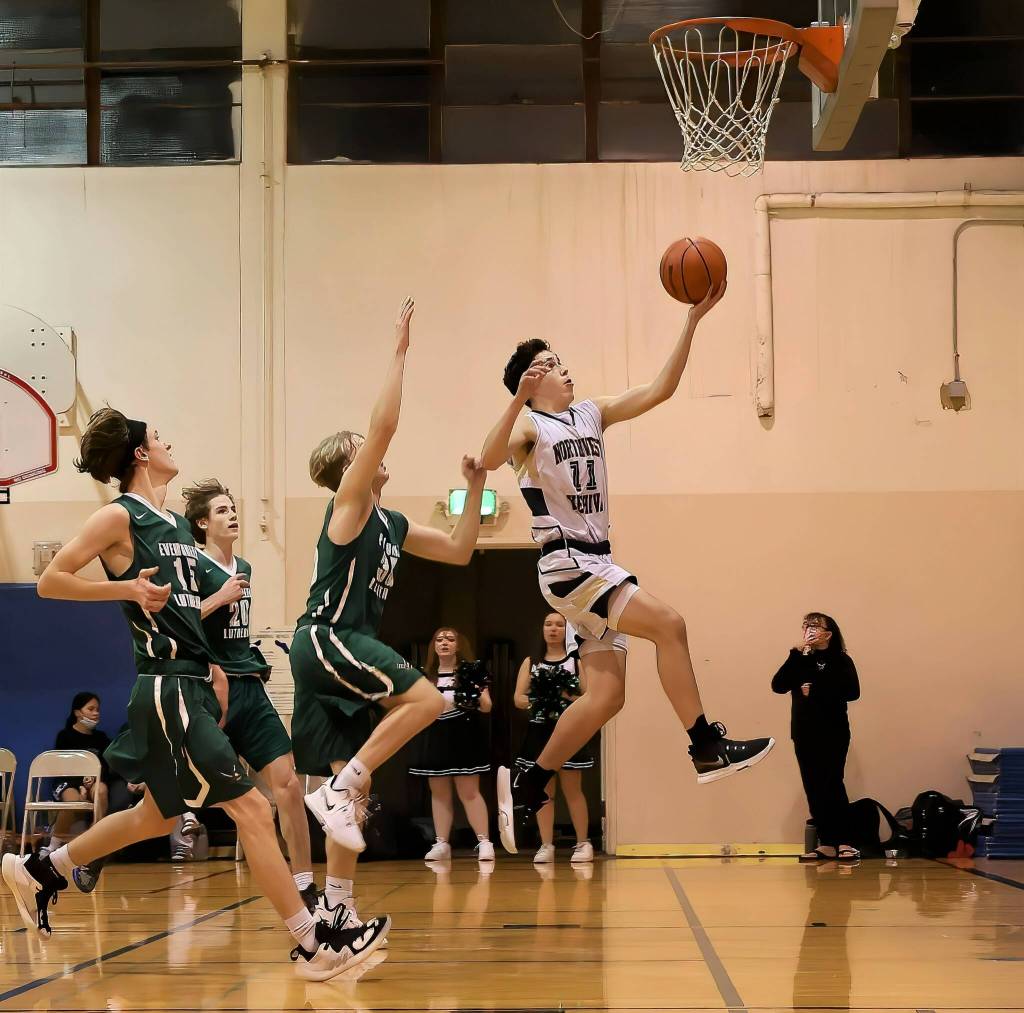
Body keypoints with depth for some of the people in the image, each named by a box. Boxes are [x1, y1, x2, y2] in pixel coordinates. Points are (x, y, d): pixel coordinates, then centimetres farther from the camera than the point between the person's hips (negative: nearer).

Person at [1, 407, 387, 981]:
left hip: (193, 684, 10)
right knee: (251, 809, -12)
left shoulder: (175, 524, 17)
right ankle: (315, 944, -11)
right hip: (168, 688, -10)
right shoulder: (120, 517, -7)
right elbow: (51, 581, -8)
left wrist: (211, 666, 16)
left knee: (158, 816, 20)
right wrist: (128, 588, -17)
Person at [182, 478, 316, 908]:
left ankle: (305, 888, 2)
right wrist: (221, 597, -18)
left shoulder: (243, 568, 17)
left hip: (249, 688, 7)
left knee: (287, 783, -2)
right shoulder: (192, 565, -8)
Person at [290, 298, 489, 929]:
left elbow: (459, 551, 23)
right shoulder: (348, 502, -3)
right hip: (324, 640, -9)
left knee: (356, 786, 6)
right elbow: (385, 426, -15)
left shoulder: (392, 524, 20)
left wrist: (475, 491, 15)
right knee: (426, 699, -22)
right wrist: (400, 352, -13)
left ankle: (338, 908, 9)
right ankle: (337, 789, -18)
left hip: (346, 652, 9)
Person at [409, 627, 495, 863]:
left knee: (469, 792, -8)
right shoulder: (426, 677, 12)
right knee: (439, 794, 6)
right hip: (435, 738, 5)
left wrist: (475, 697, -22)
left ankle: (484, 843, -7)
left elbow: (486, 707, -2)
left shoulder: (471, 671, 0)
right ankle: (441, 844, 9)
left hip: (464, 736, -5)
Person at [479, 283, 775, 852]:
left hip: (599, 566, 8)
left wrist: (694, 319, 2)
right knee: (668, 624, -21)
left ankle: (527, 784, 11)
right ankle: (707, 747, -17)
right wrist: (519, 399, -41)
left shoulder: (593, 414, 15)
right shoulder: (528, 425, -6)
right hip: (565, 566, -8)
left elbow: (660, 390, 9)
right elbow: (489, 460, -27)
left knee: (606, 696, 2)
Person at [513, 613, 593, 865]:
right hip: (539, 732, 2)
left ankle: (583, 843, 5)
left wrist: (567, 696, -20)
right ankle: (546, 846, 5)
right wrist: (535, 701, -16)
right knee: (543, 791, 2)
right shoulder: (531, 662, 11)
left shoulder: (577, 660, 4)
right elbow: (518, 698, 4)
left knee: (572, 790, -1)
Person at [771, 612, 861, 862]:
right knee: (813, 789, 4)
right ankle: (826, 844, 8)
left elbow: (853, 692, -15)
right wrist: (797, 653, -8)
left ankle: (844, 843, -7)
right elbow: (778, 685, -3)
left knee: (832, 786, -10)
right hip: (804, 734, 5)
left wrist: (816, 690, -13)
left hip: (832, 734, -5)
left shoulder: (841, 661, 0)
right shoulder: (800, 661, 12)